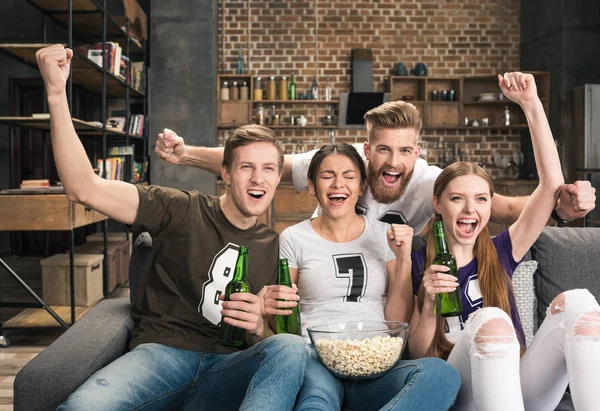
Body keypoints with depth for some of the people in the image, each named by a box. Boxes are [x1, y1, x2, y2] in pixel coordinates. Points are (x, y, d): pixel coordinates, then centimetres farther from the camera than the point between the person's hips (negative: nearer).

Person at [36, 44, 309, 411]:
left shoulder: (273, 246, 16)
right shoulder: (183, 211, 4)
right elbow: (85, 189, -8)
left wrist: (258, 326, -6)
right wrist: (57, 92, -17)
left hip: (228, 369, 3)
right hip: (162, 352, -2)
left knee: (292, 347, -32)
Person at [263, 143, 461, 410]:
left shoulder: (385, 236, 12)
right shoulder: (293, 239, 8)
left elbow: (398, 321, 9)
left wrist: (403, 260, -2)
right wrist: (271, 307, -13)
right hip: (317, 358, -5)